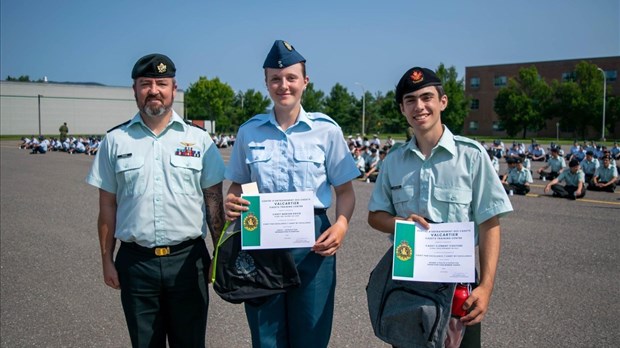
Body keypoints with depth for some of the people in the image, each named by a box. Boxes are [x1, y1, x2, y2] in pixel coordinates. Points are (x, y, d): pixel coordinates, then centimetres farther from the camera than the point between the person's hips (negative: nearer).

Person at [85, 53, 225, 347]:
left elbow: (214, 201, 3)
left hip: (187, 260, 0)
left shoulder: (199, 139, 2)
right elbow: (107, 205, 7)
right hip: (135, 261, 1)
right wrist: (107, 260, 5)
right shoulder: (115, 140, 4)